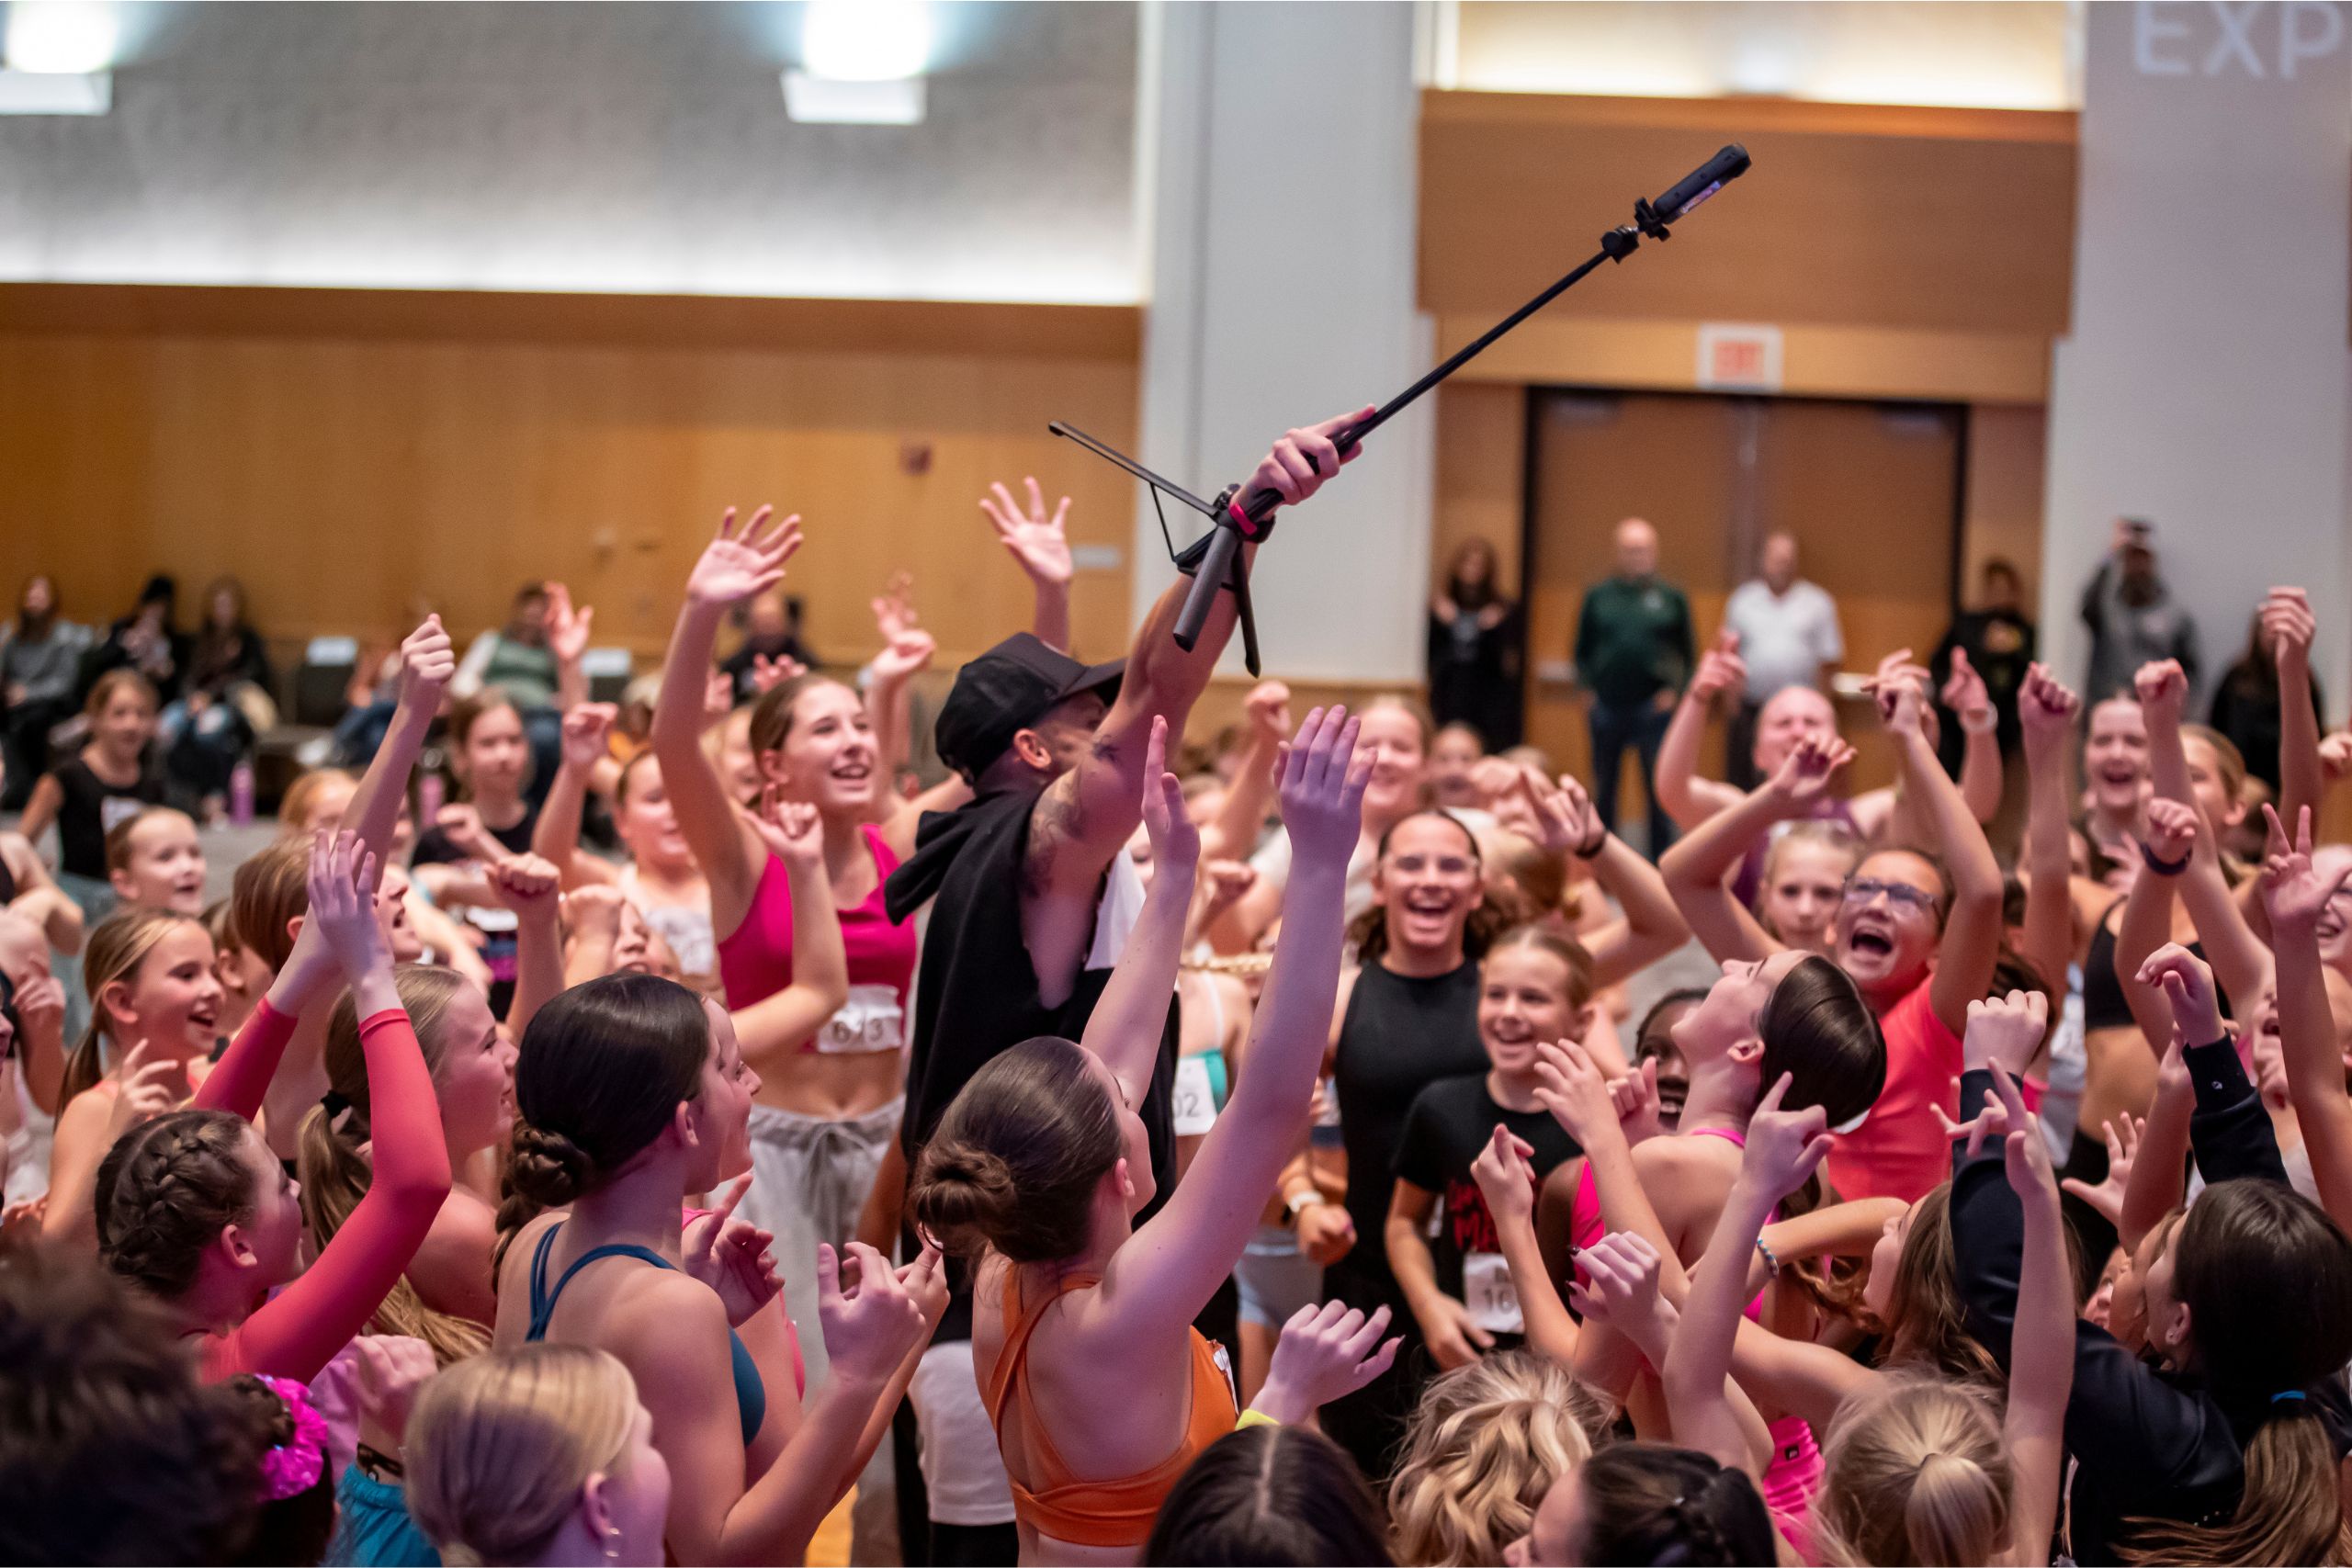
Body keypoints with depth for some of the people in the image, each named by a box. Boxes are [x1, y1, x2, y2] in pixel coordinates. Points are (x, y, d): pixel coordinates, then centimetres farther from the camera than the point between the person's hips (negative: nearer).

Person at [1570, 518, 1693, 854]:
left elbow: (1688, 654, 8)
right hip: (1607, 709, 2)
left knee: (1659, 788, -1)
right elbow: (1582, 649, 13)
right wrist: (1586, 686, 1)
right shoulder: (1598, 596, 8)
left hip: (1654, 709, -2)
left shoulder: (1671, 598, 5)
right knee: (1603, 790, 10)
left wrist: (1675, 690, -5)